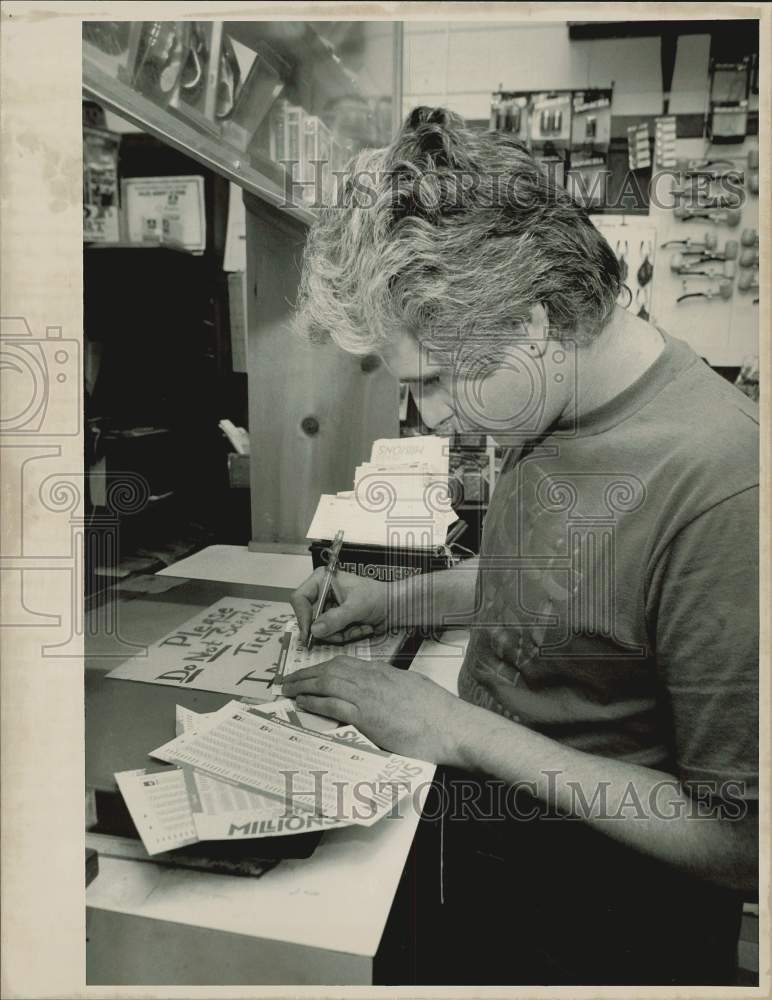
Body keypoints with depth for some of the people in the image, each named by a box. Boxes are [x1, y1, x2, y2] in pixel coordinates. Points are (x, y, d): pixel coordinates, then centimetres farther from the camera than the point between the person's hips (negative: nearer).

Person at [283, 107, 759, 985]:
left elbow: (739, 839, -26)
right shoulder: (553, 412, -8)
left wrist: (465, 730, -26)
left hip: (603, 934, -6)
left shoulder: (719, 487, -32)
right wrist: (395, 600, -4)